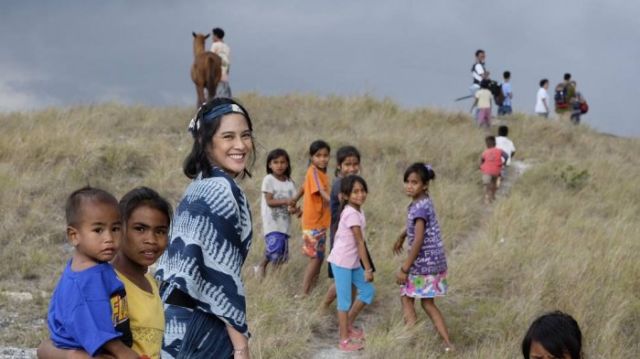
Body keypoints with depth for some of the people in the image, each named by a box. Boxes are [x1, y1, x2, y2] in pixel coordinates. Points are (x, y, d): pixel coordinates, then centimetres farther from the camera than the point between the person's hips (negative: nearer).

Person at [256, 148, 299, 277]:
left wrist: (294, 209, -19)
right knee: (275, 250, -20)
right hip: (271, 223, -5)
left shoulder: (289, 182, 7)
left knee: (282, 255, 8)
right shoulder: (268, 179, -7)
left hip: (284, 223, 5)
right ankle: (262, 265, 6)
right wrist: (286, 201, -23)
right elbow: (269, 201, -13)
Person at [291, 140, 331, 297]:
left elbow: (304, 187, 24)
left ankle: (311, 289, 22)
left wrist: (295, 200, 38)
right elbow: (322, 192, -32)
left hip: (320, 221, 9)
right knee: (315, 257, -6)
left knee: (318, 257, 14)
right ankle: (304, 292, -3)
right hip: (313, 222, -9)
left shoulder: (320, 172, 9)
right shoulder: (313, 171, -18)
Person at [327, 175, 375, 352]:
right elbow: (360, 243, -20)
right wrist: (368, 268, -17)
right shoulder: (352, 214, -22)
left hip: (353, 262, 9)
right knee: (345, 301, -1)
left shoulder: (356, 210, 7)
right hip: (342, 262, -9)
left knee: (368, 291, 13)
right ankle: (344, 340, 9)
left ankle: (347, 325, 27)